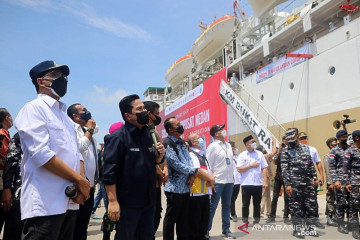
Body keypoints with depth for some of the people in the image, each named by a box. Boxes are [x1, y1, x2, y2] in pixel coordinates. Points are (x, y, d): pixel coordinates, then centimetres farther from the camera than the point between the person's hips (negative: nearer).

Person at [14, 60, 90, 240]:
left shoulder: (64, 116, 19)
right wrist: (80, 180, -14)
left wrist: (80, 183, -5)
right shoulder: (34, 108, -6)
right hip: (45, 204, -8)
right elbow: (41, 153, -18)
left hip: (70, 202, 8)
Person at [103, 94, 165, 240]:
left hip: (148, 201, 7)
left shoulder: (148, 134, 9)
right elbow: (109, 172, -18)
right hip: (127, 203, -7)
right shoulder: (118, 137, -14)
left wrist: (159, 154, -3)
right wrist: (113, 201, -20)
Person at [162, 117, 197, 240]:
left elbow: (189, 159, 11)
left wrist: (192, 174, -7)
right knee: (171, 219, 6)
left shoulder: (182, 142, 13)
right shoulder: (168, 144, -14)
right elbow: (176, 164, -20)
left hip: (185, 187, 8)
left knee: (183, 218, 17)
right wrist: (193, 171, -9)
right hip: (175, 188, -8)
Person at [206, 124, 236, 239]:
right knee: (212, 206, 1)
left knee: (226, 206, 14)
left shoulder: (228, 145, 12)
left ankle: (226, 229, 26)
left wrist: (232, 177, 14)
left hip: (229, 181, 7)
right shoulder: (213, 146, -10)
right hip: (217, 181, -7)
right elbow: (208, 165, -11)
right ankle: (206, 230, 12)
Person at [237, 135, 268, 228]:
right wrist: (251, 165, -10)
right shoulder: (242, 155, -1)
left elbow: (264, 168, 2)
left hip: (258, 183, 2)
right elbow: (239, 169, -7)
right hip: (246, 184, -1)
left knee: (257, 204, 9)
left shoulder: (260, 154, 4)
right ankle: (245, 221, 21)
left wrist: (265, 181, -5)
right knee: (245, 204, 8)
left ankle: (256, 222, 21)